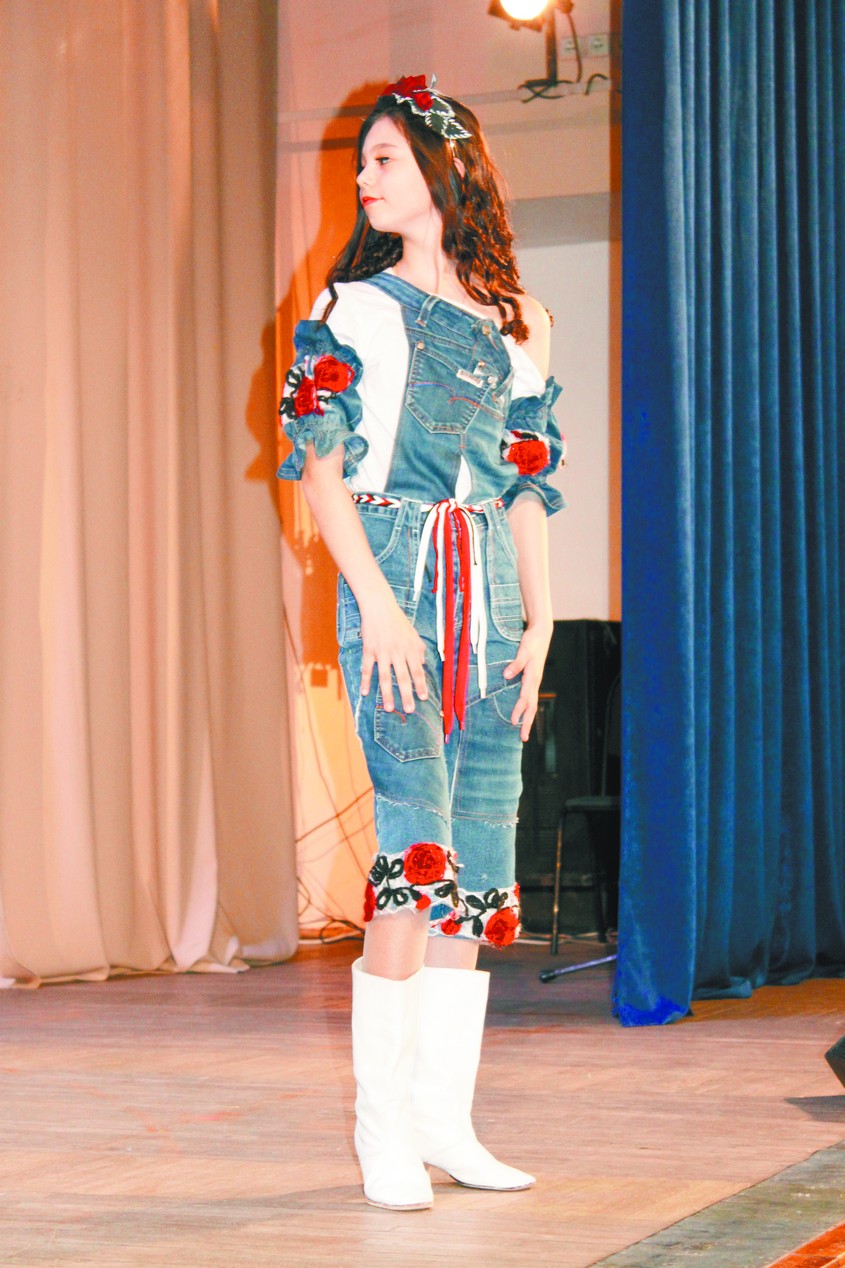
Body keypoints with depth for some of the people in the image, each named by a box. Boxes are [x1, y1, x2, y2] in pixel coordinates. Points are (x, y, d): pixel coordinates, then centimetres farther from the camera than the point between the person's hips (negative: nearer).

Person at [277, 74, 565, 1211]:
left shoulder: (514, 325, 14)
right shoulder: (354, 311, 4)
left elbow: (527, 481, 16)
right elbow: (320, 466, -3)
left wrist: (539, 620, 7)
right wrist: (378, 605, -13)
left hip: (490, 590, 4)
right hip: (394, 577, -4)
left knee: (481, 853, 3)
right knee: (418, 840, -14)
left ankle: (447, 1118, 9)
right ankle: (385, 1124, -10)